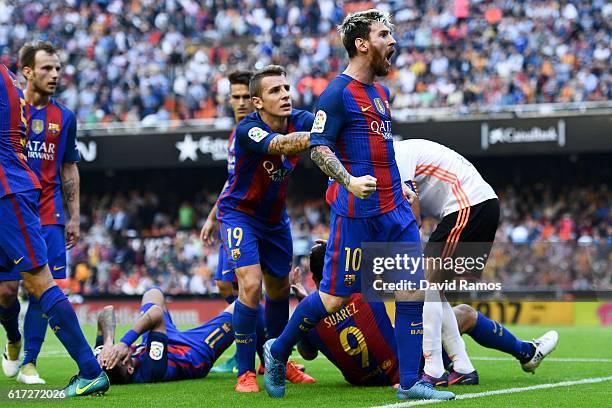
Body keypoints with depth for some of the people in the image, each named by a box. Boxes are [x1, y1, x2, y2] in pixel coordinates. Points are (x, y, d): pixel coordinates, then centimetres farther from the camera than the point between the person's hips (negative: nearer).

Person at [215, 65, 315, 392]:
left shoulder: (299, 120, -15)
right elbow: (282, 144, -49)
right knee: (251, 285, -20)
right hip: (239, 214, -6)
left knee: (279, 288, 16)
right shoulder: (248, 130, -31)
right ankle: (245, 372, -10)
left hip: (275, 216, 6)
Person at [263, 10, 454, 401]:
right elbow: (319, 148, -14)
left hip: (394, 208, 8)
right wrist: (349, 182, -28)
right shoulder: (338, 93, -10)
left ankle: (410, 382, 4)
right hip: (356, 210, -8)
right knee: (336, 296, -2)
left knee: (413, 287, 0)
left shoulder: (381, 91, 16)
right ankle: (277, 352, 19)